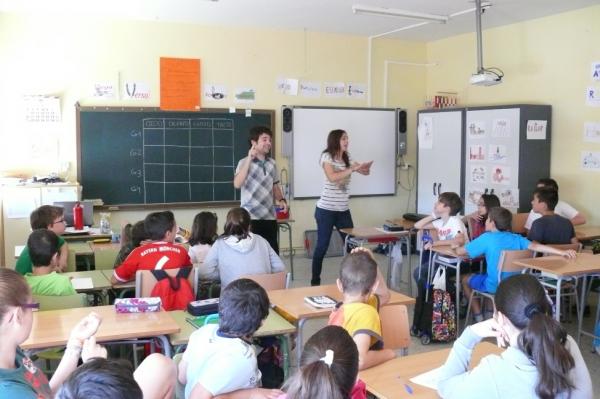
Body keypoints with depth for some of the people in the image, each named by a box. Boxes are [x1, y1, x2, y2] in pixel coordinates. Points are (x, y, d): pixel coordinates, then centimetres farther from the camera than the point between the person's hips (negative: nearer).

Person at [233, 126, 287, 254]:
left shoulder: (272, 163, 10)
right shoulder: (244, 162, -6)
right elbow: (237, 184, -23)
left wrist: (281, 200, 2)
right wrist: (249, 159, -21)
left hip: (270, 217, 5)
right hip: (251, 218, -5)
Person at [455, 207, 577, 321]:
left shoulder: (486, 238, -14)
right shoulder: (516, 238, -2)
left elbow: (460, 252, -11)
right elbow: (536, 247, -14)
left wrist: (455, 247, 11)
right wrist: (562, 252, -15)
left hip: (494, 286, -6)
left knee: (465, 279, 22)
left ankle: (478, 317, 20)